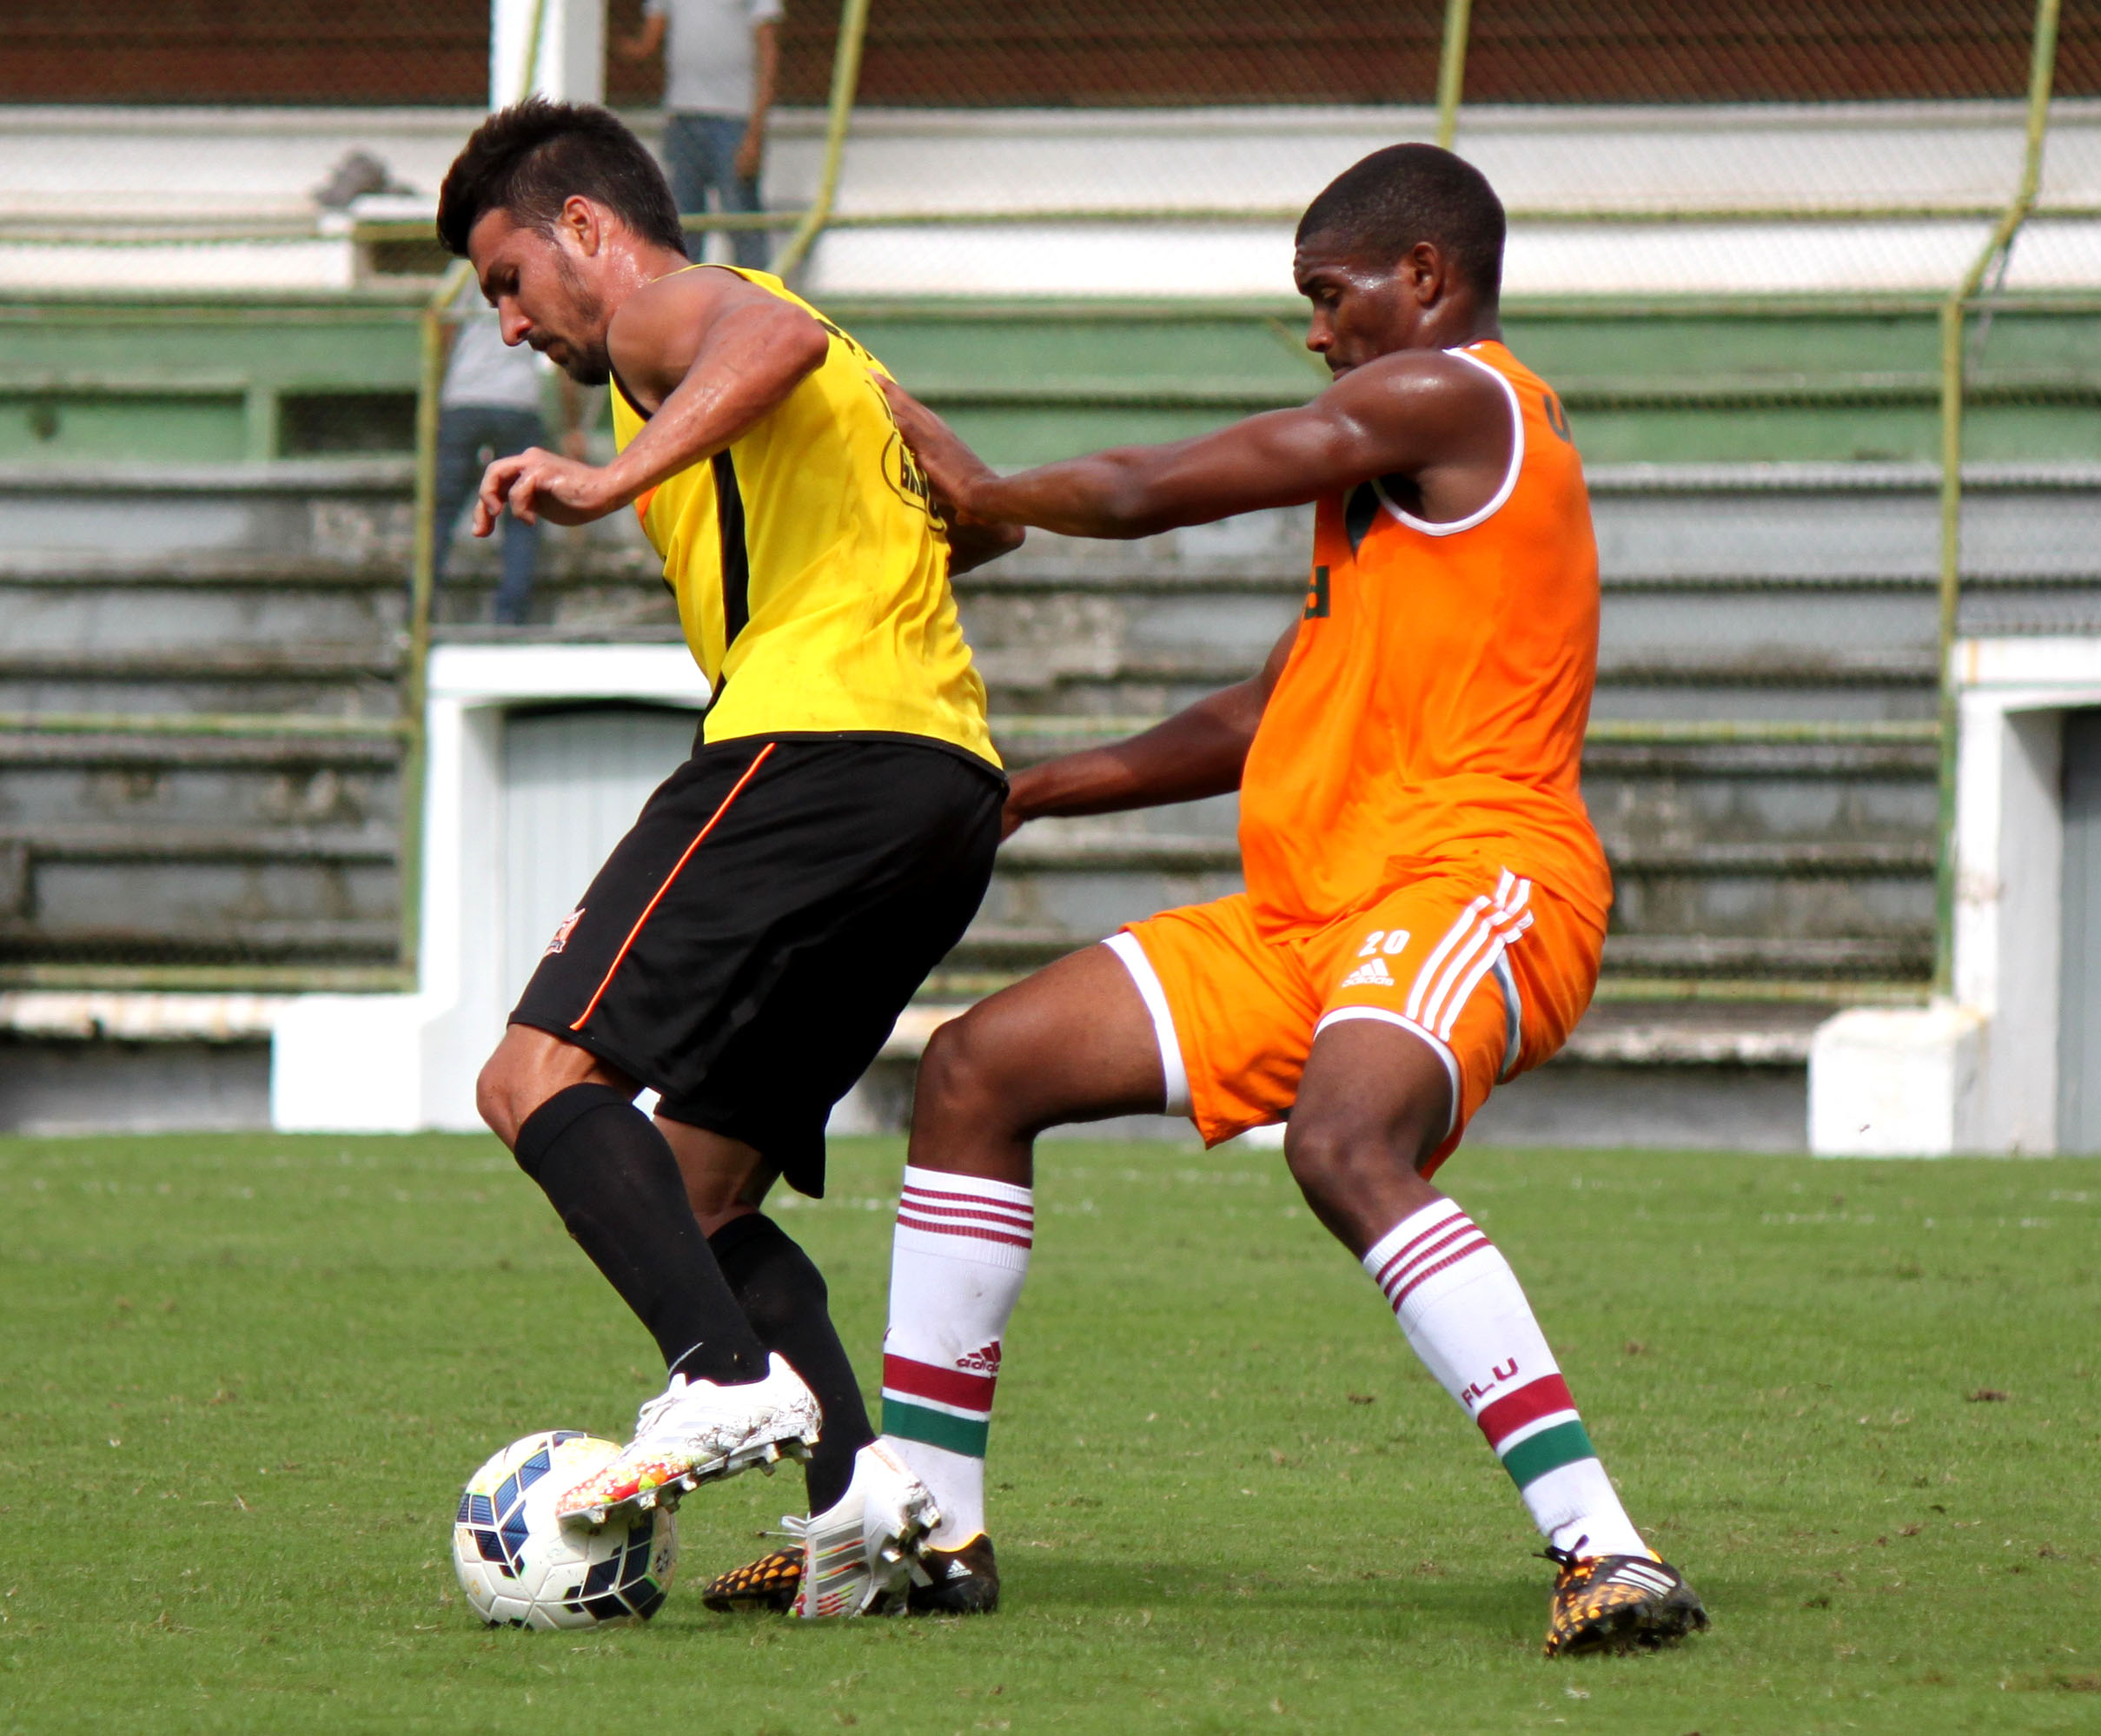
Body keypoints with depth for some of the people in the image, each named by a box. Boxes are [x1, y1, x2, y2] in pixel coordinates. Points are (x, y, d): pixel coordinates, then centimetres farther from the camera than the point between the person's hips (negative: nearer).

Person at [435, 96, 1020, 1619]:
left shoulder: (665, 309, 5)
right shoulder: (835, 371, 33)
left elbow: (778, 338, -19)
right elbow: (986, 515, 36)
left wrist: (612, 480, -32)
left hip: (819, 735, -10)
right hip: (957, 786, 10)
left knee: (543, 1074, -15)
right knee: (699, 1191, 10)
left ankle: (730, 1379, -33)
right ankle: (856, 1483, -10)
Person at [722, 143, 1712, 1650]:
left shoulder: (1451, 396, -6)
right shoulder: (1403, 448, 26)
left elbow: (1150, 492, -5)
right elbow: (1271, 719, 30)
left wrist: (981, 492, 14)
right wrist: (1031, 793, 25)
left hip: (1472, 882, -10)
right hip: (1308, 915, 10)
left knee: (1344, 1146, -38)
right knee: (978, 1071, 7)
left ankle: (1605, 1551, -41)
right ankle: (927, 1522, 12)